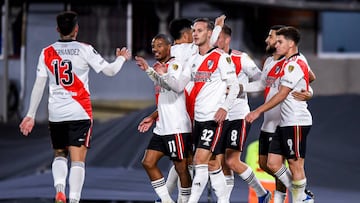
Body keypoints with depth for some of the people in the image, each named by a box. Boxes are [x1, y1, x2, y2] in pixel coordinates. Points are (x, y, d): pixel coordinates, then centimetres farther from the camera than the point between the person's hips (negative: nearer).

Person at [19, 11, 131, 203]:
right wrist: (121, 58, 18)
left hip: (56, 113, 3)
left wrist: (31, 115, 8)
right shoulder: (84, 50, -5)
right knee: (78, 160, -2)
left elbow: (38, 85, 3)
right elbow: (110, 70, -3)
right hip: (80, 113, -3)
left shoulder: (47, 53, 2)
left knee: (59, 155, 20)